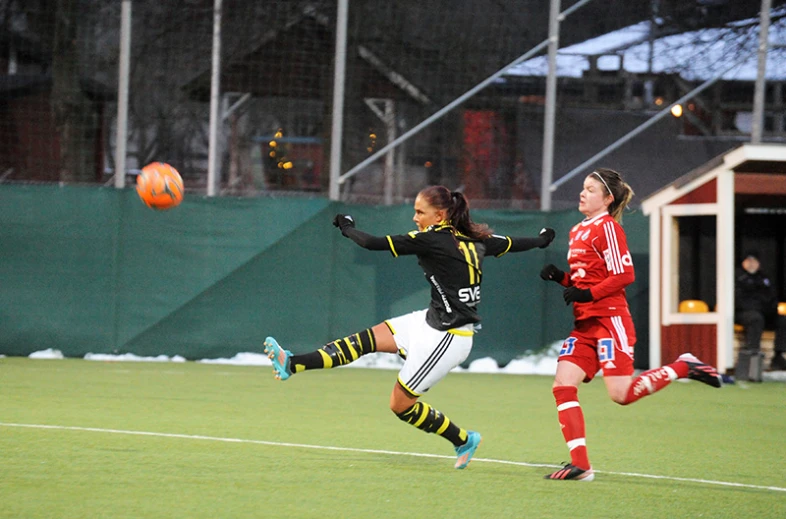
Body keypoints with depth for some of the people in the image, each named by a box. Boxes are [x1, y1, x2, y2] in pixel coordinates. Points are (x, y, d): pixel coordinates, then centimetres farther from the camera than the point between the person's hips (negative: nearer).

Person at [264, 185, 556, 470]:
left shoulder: (433, 240, -17)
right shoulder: (474, 241, 6)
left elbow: (373, 244, -18)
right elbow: (512, 243, 22)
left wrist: (346, 227, 1)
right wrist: (541, 240, 42)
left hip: (448, 337, -9)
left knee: (401, 404, 1)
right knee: (368, 339, 1)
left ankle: (463, 440, 17)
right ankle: (292, 365, -2)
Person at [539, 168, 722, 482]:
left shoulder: (607, 227, -9)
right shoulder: (578, 231, 18)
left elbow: (624, 276, -15)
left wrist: (587, 294, -20)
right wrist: (561, 278, 8)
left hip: (609, 319, -8)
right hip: (585, 323, 8)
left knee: (621, 394, -12)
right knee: (563, 386, -6)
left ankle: (683, 367, 8)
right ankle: (580, 465, -6)